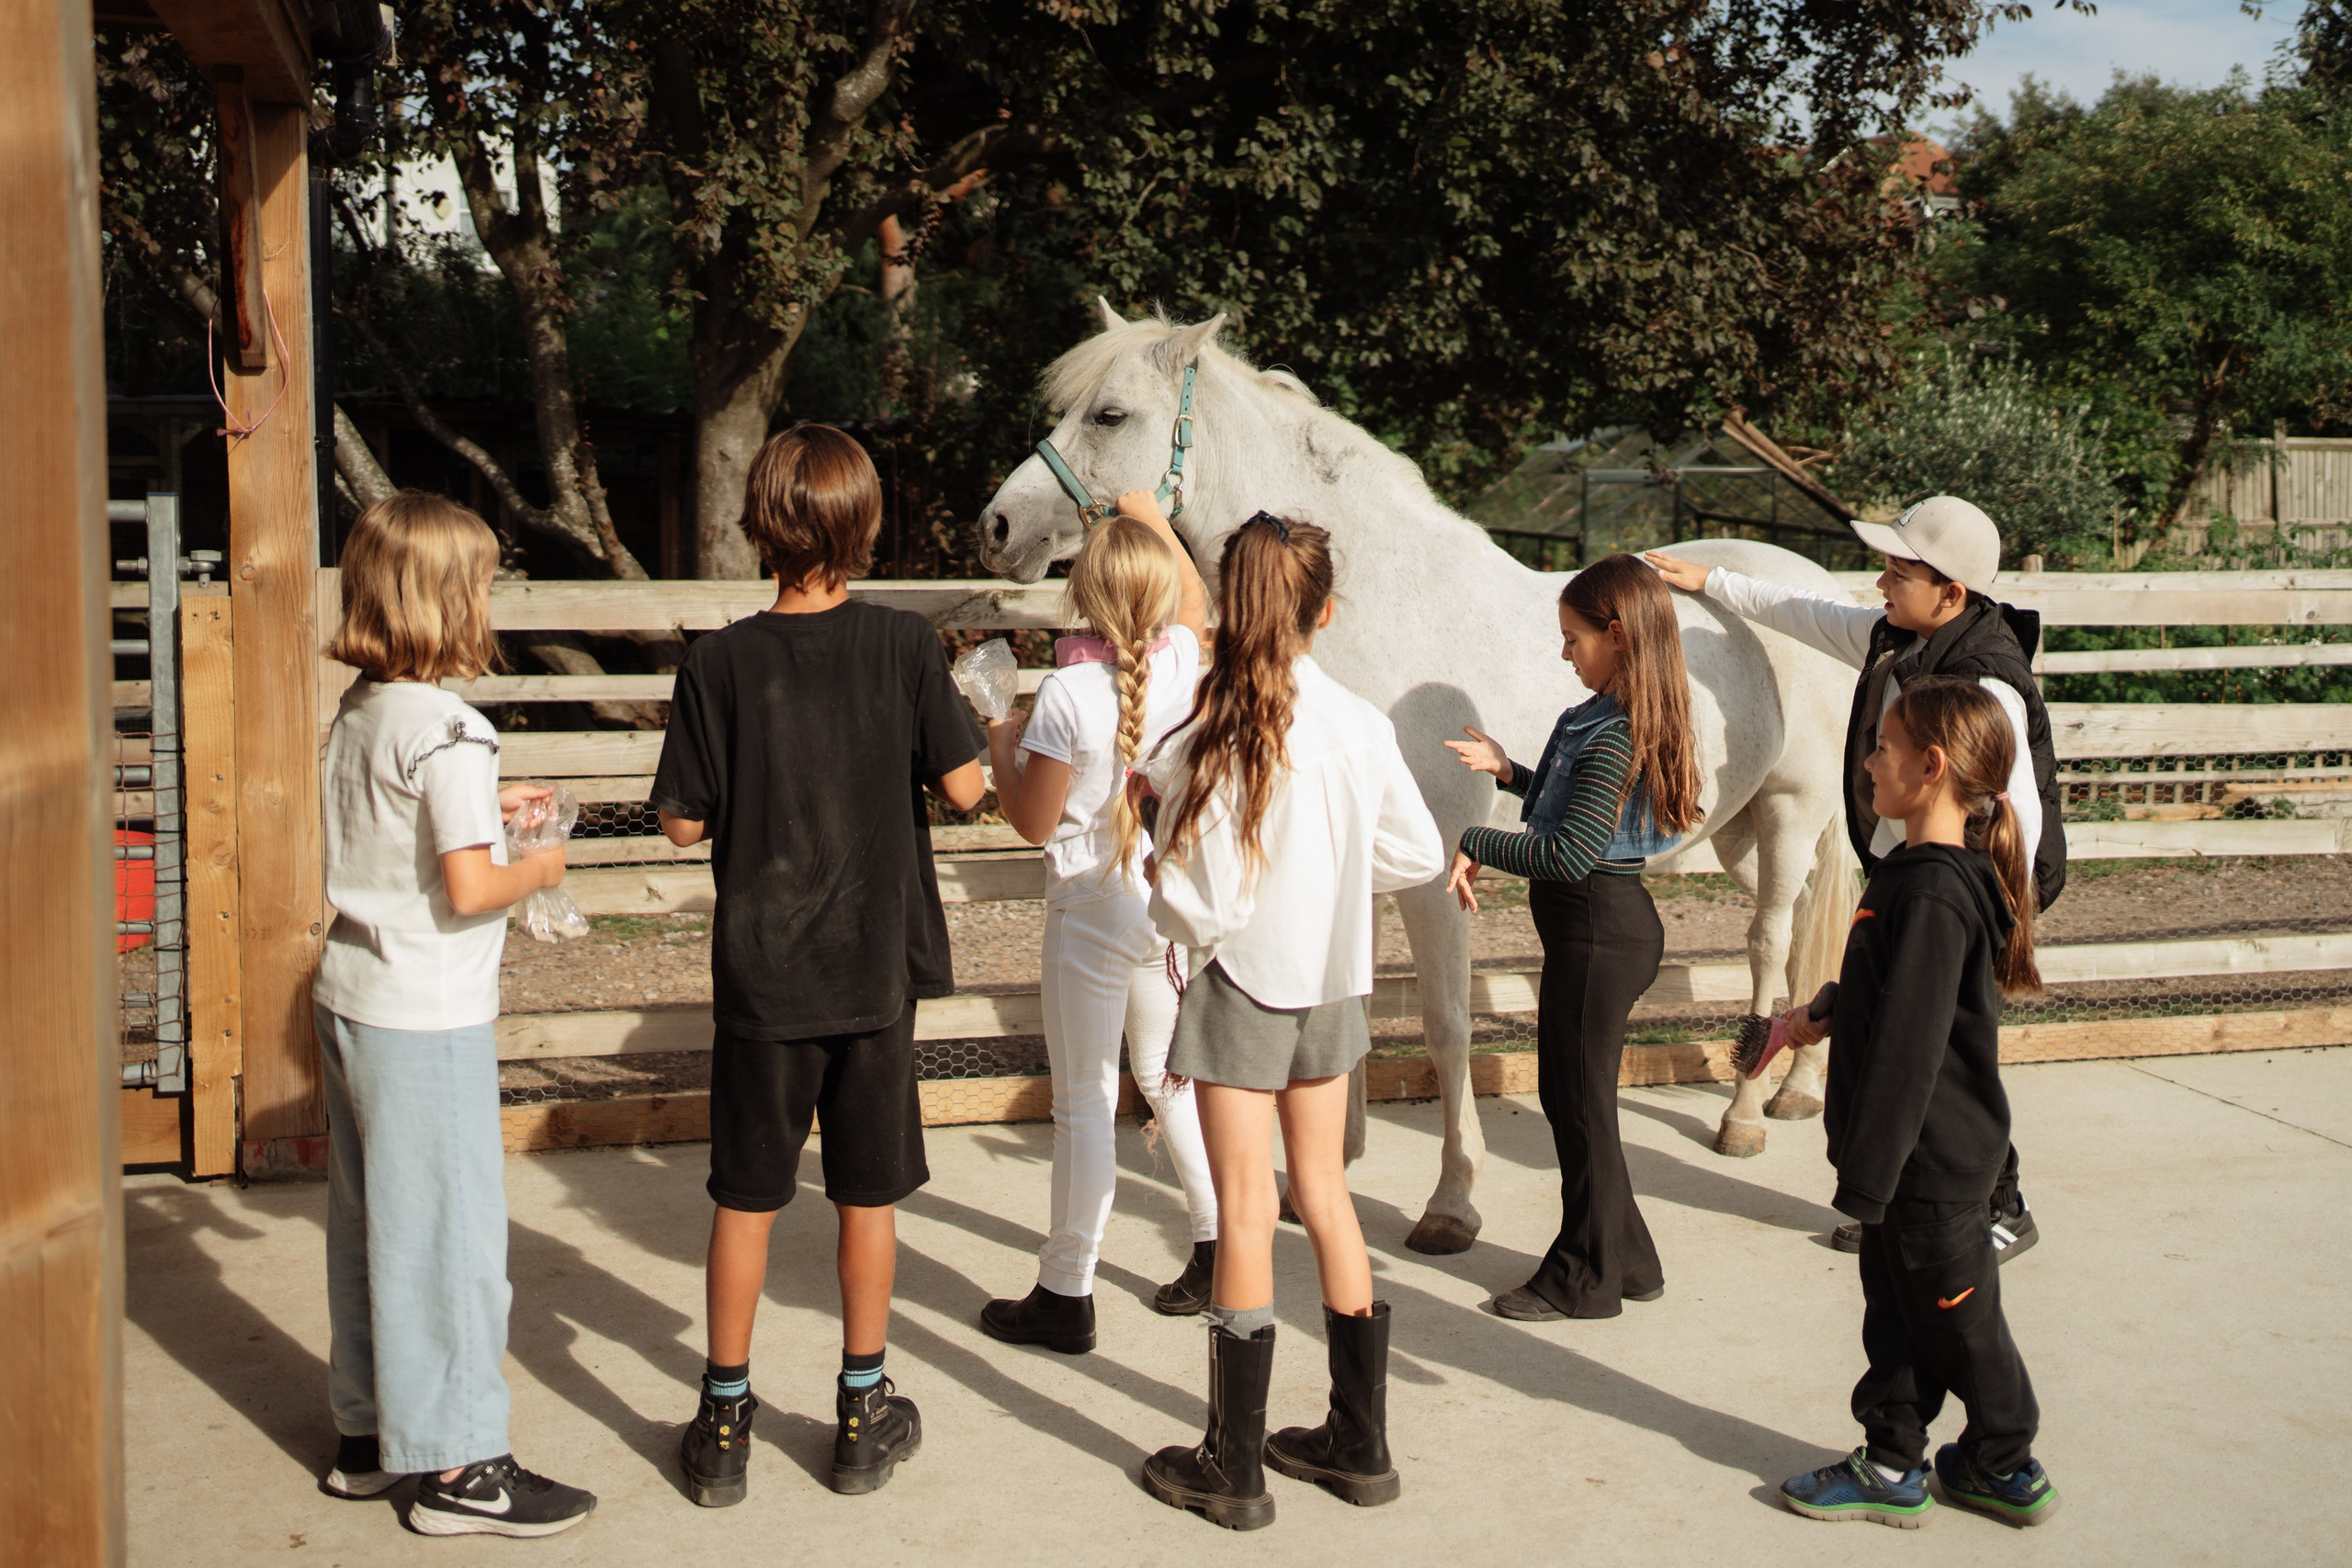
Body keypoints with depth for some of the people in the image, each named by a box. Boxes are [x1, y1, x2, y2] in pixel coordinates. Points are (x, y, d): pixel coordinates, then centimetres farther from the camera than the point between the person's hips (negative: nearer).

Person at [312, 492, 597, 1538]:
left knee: (369, 1224, 17)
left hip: (349, 998, 9)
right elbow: (469, 889, -23)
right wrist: (538, 870, -5)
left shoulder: (358, 710, 6)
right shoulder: (449, 732, -20)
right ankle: (455, 1464, 10)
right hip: (427, 1019, -9)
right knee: (448, 1234, 1)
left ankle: (369, 1433, 29)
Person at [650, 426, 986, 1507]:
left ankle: (724, 1425, 20)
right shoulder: (906, 647, -9)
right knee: (868, 1194, 13)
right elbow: (963, 787, -4)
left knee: (745, 1198, 11)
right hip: (876, 969, 1)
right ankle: (864, 1414, 24)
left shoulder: (720, 663, -10)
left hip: (760, 974, 0)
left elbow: (682, 822, -6)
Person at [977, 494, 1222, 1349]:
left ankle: (1065, 1294, 12)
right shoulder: (1182, 661, -5)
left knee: (1085, 1102, 3)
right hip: (1174, 902, 6)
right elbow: (1194, 597, 21)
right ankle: (1218, 1252, 30)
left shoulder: (1068, 694, -20)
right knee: (1170, 1076, 21)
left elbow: (1034, 822, -13)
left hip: (1093, 911, -6)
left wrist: (1001, 745, 3)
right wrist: (1155, 521, 32)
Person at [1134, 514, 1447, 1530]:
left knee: (1246, 1212, 3)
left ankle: (1234, 1469, 14)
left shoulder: (1214, 738, -18)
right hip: (1332, 985, 5)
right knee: (1326, 1196, 16)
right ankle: (1360, 1443, 25)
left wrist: (1164, 888, 0)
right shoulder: (1363, 725, -4)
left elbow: (1202, 906, -21)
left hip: (1243, 986, -5)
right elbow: (1419, 855, 3)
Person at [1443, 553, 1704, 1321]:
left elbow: (1569, 853, -27)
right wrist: (1511, 771, 12)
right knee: (1572, 1096, 18)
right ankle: (1626, 1259, 30)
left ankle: (1585, 1280, 17)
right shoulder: (1641, 722, 8)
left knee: (1579, 1102, 3)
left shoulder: (1613, 737, -23)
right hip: (1604, 921, 10)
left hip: (1595, 931, -10)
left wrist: (1474, 844, -17)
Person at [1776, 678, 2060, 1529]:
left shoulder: (1932, 895, -26)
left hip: (1931, 1164, -9)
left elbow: (1907, 1049, -27)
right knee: (1895, 1310, 17)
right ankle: (1893, 1465, 29)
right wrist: (1828, 1015, 32)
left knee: (1956, 1318, 8)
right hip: (1919, 1156, 9)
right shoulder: (1921, 871, 5)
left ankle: (2007, 1468, 26)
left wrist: (1868, 1171, -24)